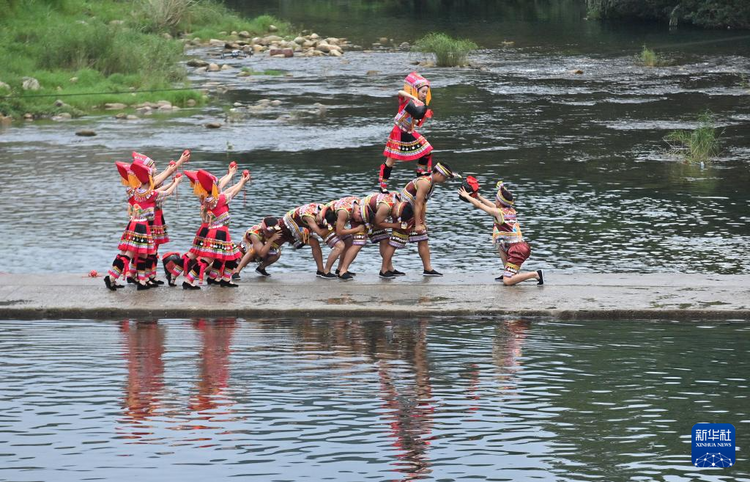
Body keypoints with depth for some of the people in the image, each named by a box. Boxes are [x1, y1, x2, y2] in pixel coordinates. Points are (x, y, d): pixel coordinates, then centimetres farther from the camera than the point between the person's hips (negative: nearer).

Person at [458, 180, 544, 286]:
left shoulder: (499, 213, -9)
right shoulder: (511, 210, 13)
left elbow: (479, 205, 3)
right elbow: (493, 206, 30)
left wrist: (467, 196, 18)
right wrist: (479, 197, 37)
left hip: (517, 251, -8)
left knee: (507, 282, -9)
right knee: (500, 245, 35)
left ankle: (535, 274, -15)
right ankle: (507, 273, 27)